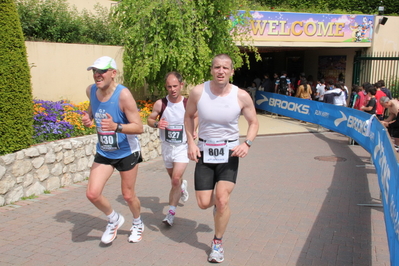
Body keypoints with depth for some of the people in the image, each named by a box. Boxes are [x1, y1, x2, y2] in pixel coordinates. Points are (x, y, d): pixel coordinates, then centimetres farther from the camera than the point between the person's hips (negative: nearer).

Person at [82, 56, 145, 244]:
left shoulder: (123, 95, -24)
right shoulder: (91, 90, -6)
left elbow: (138, 127, -25)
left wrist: (116, 127, -42)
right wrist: (88, 116, -4)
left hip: (127, 152, -5)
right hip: (103, 152, 5)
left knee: (128, 195, 8)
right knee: (92, 194, -4)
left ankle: (138, 224, 40)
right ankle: (114, 219, 26)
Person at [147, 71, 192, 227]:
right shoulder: (160, 104, -10)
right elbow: (149, 119, 2)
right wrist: (156, 124, -20)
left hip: (183, 147, -3)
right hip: (166, 147, 3)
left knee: (176, 179, -16)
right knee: (174, 179, 20)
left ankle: (171, 213, -6)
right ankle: (182, 186, 56)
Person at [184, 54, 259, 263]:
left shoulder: (241, 96, -12)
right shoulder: (198, 92, -11)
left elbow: (254, 123, 2)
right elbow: (188, 116, 7)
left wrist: (247, 143, -15)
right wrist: (191, 143, -4)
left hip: (229, 152, -1)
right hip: (204, 151, 2)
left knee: (222, 199, -14)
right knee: (204, 203, 2)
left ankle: (217, 242, 12)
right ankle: (218, 203, 42)